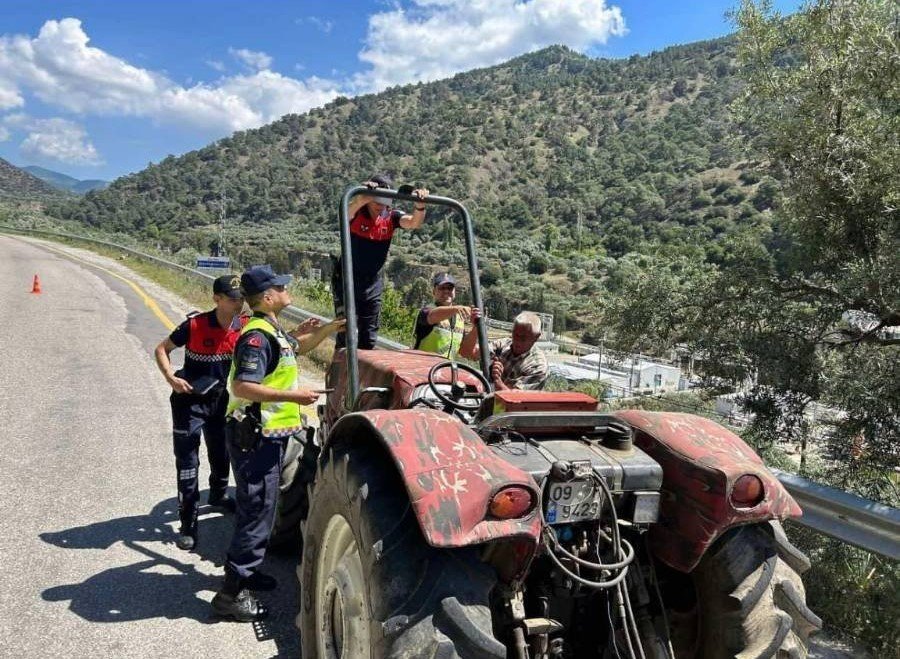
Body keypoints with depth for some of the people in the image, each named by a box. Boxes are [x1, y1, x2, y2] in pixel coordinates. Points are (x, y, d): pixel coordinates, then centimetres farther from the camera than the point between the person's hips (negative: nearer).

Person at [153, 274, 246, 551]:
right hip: (190, 400, -5)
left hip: (222, 400, 5)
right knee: (187, 461, -4)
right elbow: (162, 349, -9)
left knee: (221, 454, 22)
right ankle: (188, 523, 5)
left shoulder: (245, 327, -10)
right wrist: (171, 378, -22)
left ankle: (218, 495, 49)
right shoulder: (195, 325, -20)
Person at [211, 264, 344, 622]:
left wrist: (331, 327, 19)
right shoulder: (258, 335, -20)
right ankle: (232, 592, 4)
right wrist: (293, 396, -27)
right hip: (255, 436, -10)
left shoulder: (272, 331, 11)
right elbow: (242, 386, -28)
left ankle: (242, 569, 36)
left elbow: (299, 347, 30)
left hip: (266, 434, 10)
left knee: (257, 506, 21)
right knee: (257, 509, -5)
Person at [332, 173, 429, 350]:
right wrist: (360, 200, -58)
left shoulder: (391, 216, -4)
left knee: (369, 338, 10)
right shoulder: (356, 212, -12)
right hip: (346, 281, -4)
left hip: (372, 284, 4)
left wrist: (420, 205, -43)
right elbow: (345, 215, -36)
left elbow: (414, 222, -20)